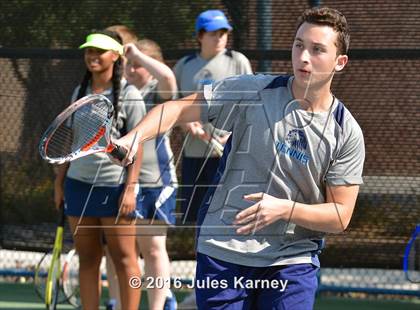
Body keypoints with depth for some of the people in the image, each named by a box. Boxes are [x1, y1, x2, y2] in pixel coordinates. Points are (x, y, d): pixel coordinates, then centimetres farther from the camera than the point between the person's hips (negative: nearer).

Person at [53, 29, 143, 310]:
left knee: (124, 259, -1)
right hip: (79, 184, 6)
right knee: (87, 259, 8)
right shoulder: (81, 92, 11)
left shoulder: (128, 95, -6)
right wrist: (60, 182, 13)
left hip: (114, 186, -6)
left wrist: (130, 189, -15)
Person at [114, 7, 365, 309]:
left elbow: (340, 216, -2)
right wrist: (133, 137, -19)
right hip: (222, 253, 0)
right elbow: (179, 109, -2)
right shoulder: (253, 92, -3)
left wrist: (285, 209, -19)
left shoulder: (347, 133, -2)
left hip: (292, 264, 0)